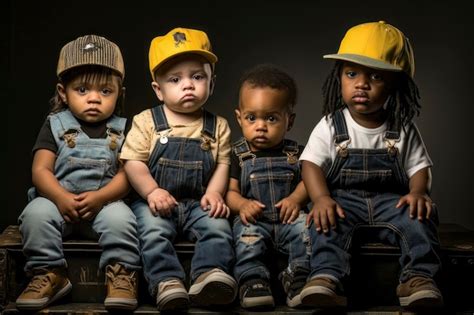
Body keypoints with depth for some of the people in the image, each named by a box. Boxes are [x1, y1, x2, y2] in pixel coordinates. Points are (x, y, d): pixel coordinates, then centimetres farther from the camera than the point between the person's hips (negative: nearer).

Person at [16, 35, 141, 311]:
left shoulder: (122, 130, 6)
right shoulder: (56, 125, 7)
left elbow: (126, 174, -3)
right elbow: (41, 170, -2)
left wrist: (100, 197, -22)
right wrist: (61, 198, -21)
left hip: (105, 202, -1)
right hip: (59, 200, 1)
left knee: (120, 217, -32)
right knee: (36, 213, -29)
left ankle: (121, 273, -17)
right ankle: (49, 273, -16)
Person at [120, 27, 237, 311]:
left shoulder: (218, 126, 9)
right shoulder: (147, 122, 4)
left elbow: (223, 164, 4)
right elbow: (133, 161, -2)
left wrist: (214, 192, -15)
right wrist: (151, 191, -17)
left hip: (199, 202, 1)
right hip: (156, 201, -1)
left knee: (218, 227, -25)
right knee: (153, 230, -29)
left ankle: (209, 274, -35)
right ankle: (167, 282, -34)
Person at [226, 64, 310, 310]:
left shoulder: (294, 152, 12)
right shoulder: (238, 154, 8)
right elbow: (230, 191, 3)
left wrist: (296, 199, -14)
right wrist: (242, 204, -18)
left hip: (287, 217, 1)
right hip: (254, 218, -1)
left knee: (305, 229, -27)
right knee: (247, 234, -31)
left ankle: (298, 278, -22)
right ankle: (253, 281, -31)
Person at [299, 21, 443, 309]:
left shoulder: (403, 129, 6)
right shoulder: (330, 126, 1)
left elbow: (419, 166, 7)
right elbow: (311, 163, -5)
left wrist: (418, 192, -17)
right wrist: (321, 198, -24)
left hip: (390, 199, 2)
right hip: (343, 198, -1)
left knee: (419, 215, -28)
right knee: (327, 220, -34)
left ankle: (419, 279, -31)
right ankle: (326, 279, -48)